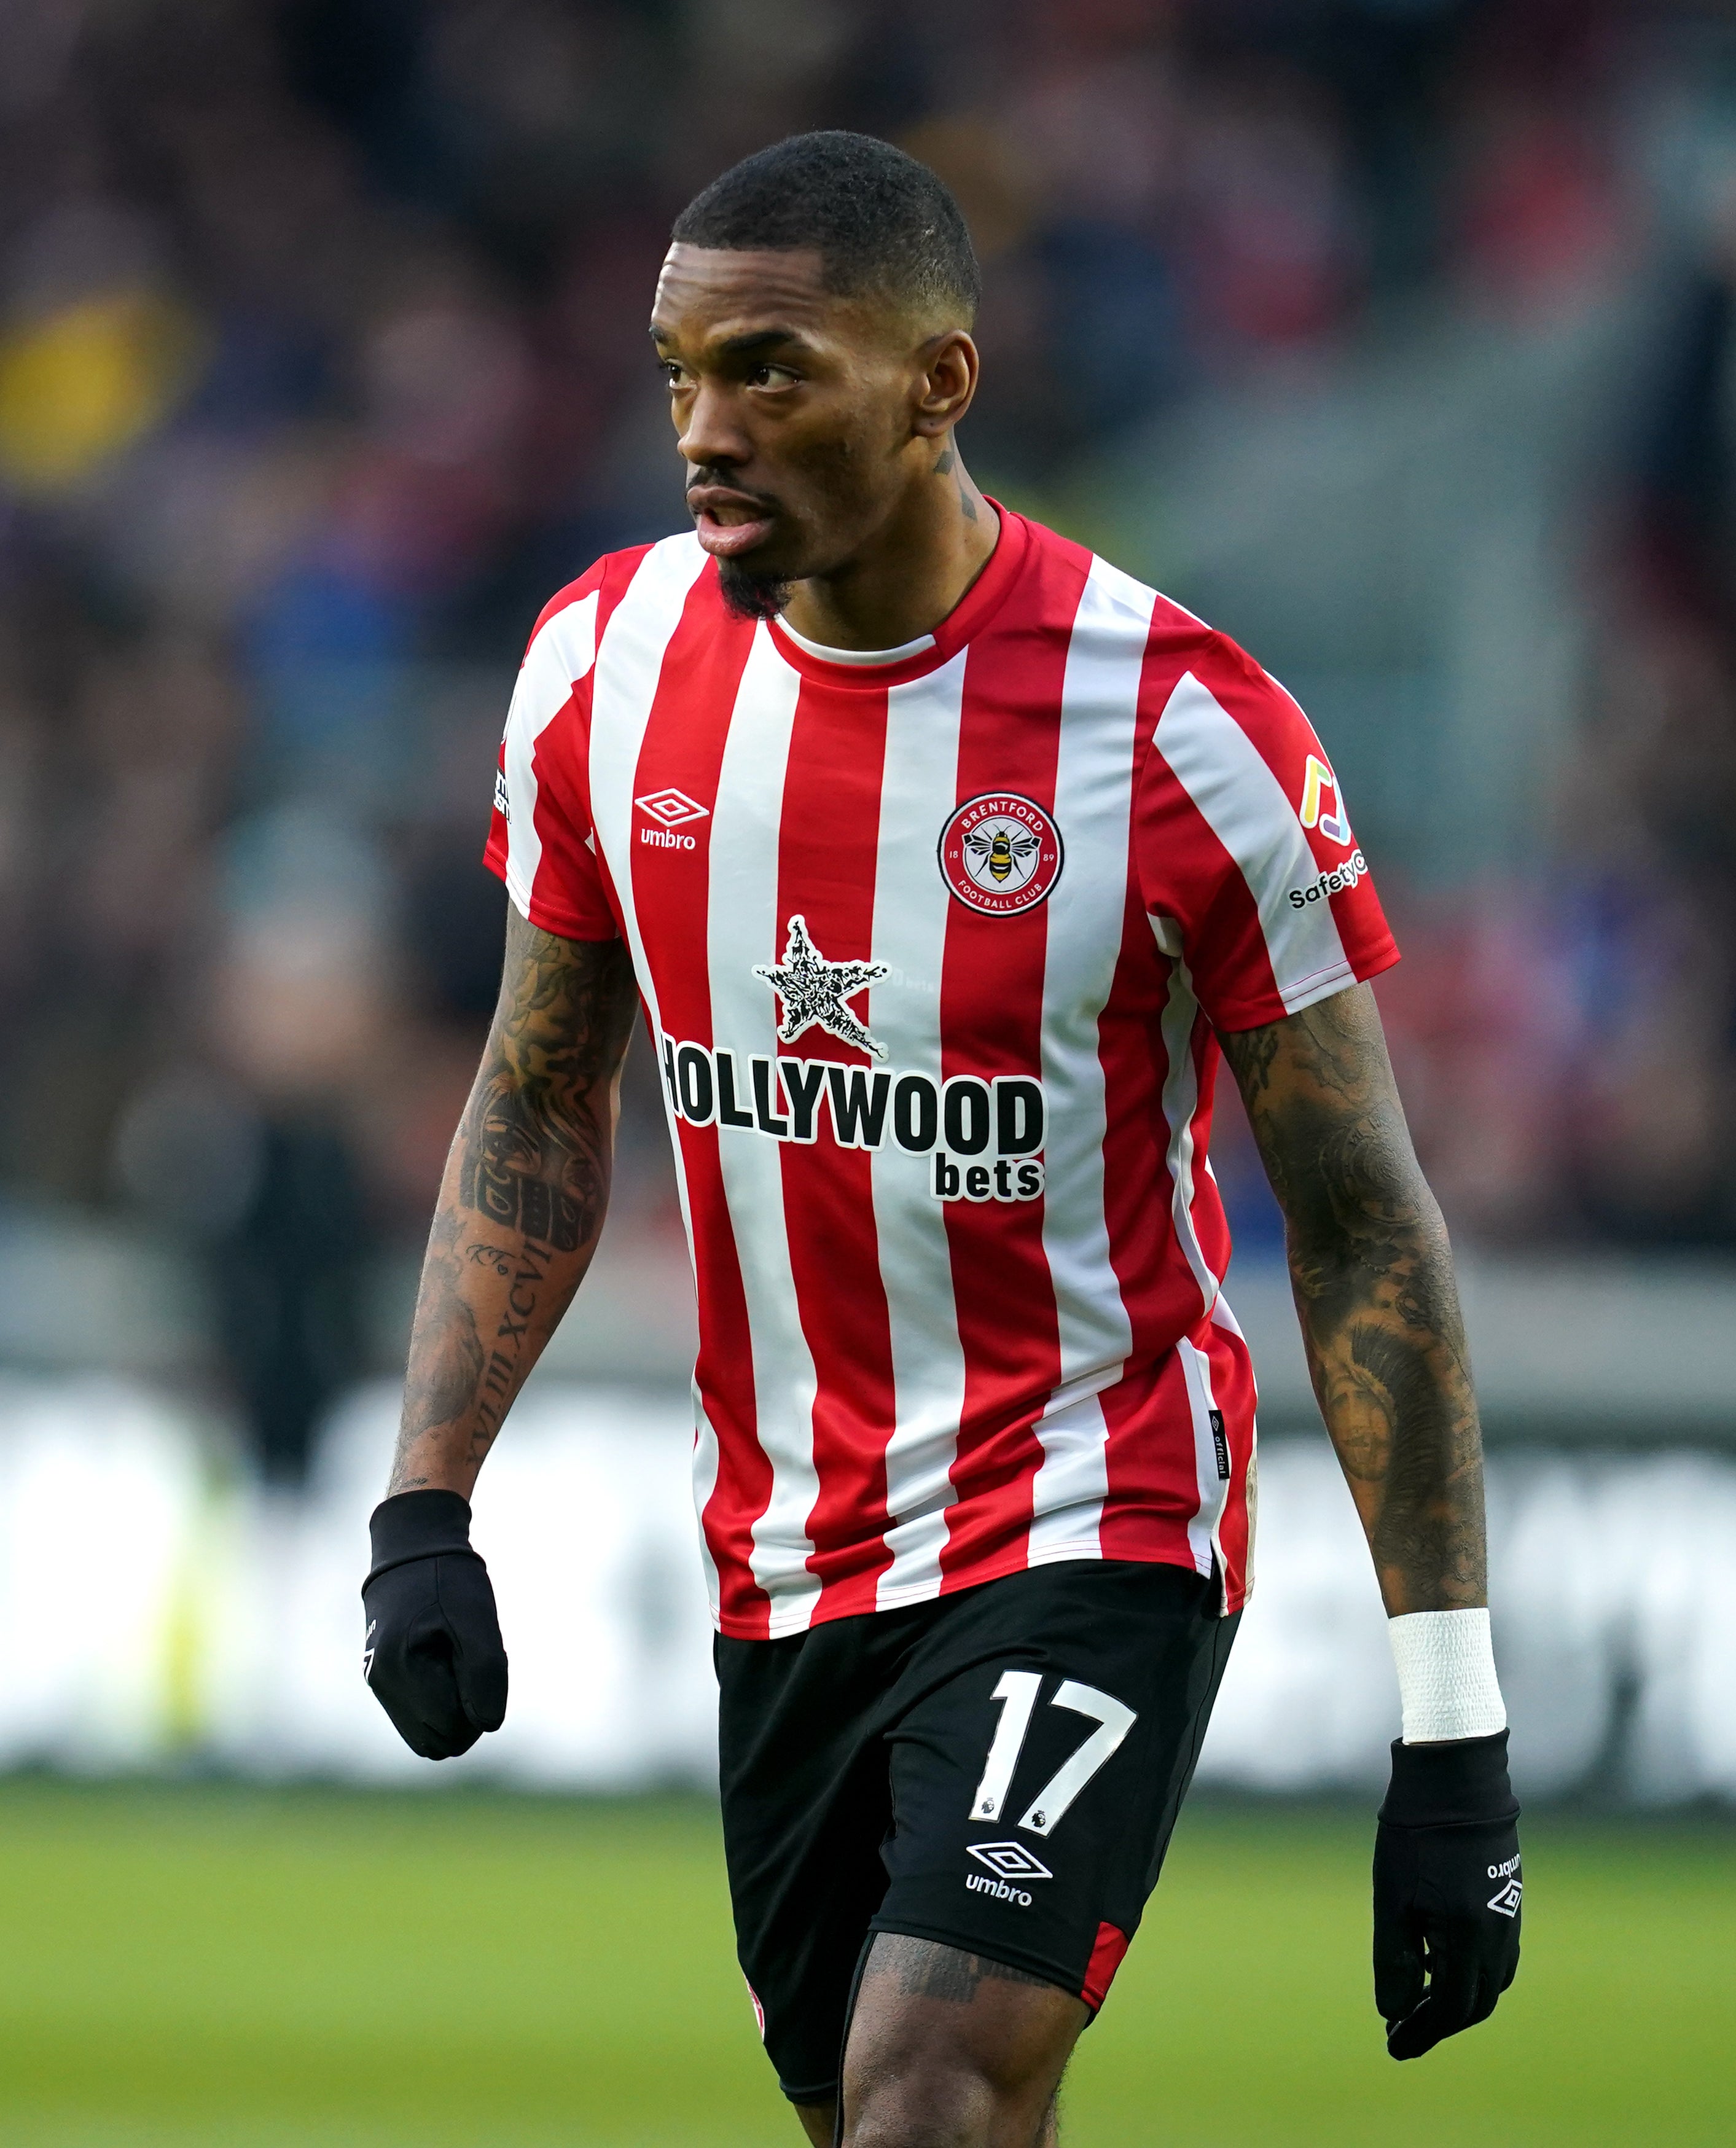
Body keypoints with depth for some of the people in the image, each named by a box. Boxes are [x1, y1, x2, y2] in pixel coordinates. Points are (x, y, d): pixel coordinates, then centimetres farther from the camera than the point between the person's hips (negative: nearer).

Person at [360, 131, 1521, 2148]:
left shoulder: (1177, 732, -16)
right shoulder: (606, 667, -2)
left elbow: (1361, 1227, -10)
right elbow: (538, 1113, 11)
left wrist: (1452, 1730, -13)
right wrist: (423, 1509, 0)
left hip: (1089, 1537, -5)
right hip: (786, 1576, 6)